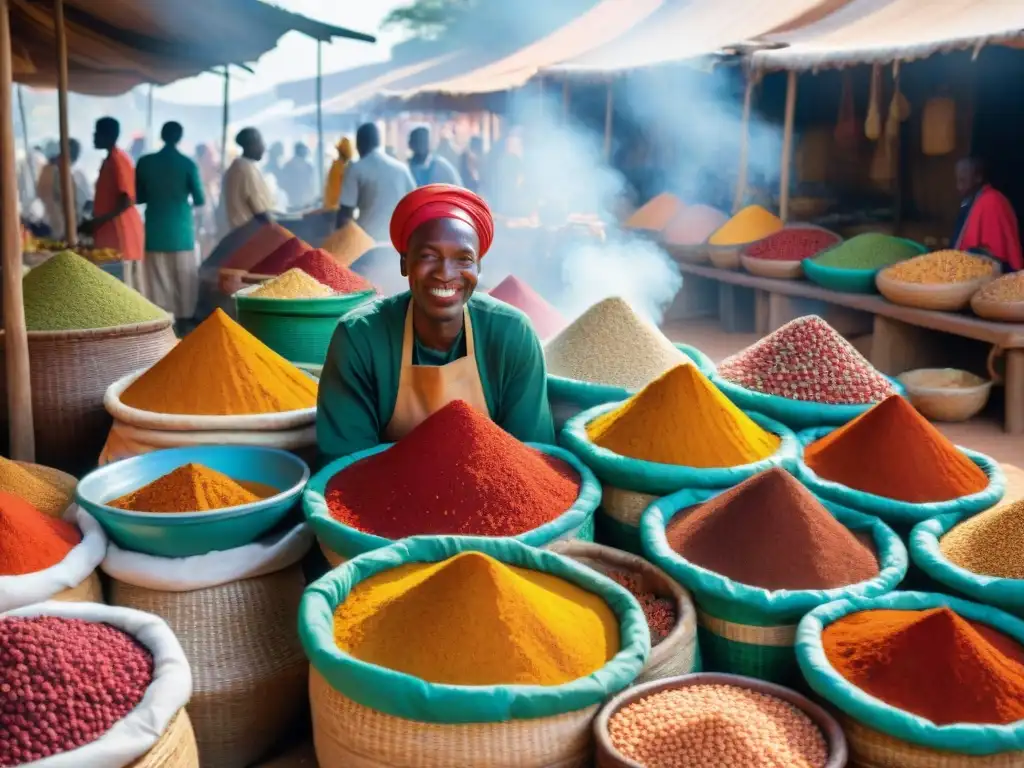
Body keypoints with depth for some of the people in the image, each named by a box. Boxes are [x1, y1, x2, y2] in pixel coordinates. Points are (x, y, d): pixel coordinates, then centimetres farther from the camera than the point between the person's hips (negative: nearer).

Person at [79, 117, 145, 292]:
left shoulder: (117, 160, -12)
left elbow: (127, 200, -20)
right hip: (115, 229, 10)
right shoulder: (112, 160, 17)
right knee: (132, 284, 8)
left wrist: (98, 222, -19)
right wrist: (95, 222, 16)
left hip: (119, 230, -10)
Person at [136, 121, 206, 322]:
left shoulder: (145, 162, 1)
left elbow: (138, 197, 8)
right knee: (185, 280, 6)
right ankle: (185, 319, 8)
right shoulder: (188, 164, -5)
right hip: (181, 230, -1)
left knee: (158, 281, 4)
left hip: (155, 231, 2)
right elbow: (200, 200, -3)